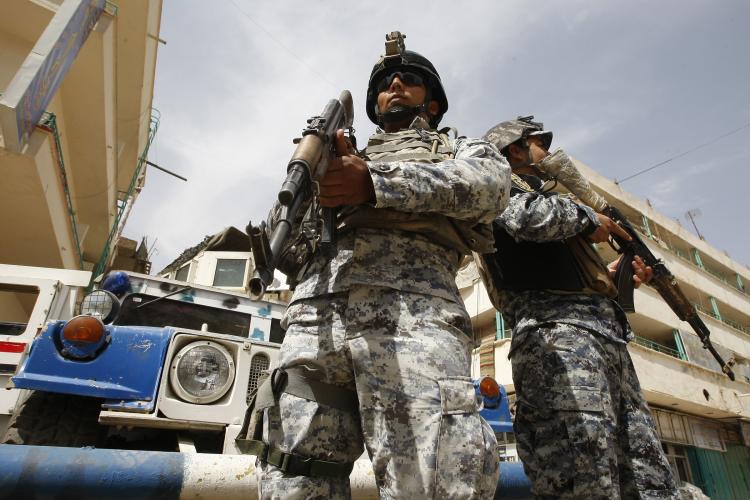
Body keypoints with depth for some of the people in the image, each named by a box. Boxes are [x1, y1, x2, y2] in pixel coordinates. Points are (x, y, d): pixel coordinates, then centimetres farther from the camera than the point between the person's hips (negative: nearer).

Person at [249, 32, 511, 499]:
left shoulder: (460, 148, 30)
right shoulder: (343, 157, 37)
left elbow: (492, 183, 3)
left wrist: (378, 183, -9)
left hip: (410, 309, -3)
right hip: (315, 315, 4)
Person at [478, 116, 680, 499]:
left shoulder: (535, 192, 36)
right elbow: (528, 216, -17)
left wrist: (610, 275, 22)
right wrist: (588, 218, 2)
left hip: (606, 337, 10)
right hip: (559, 331, -9)